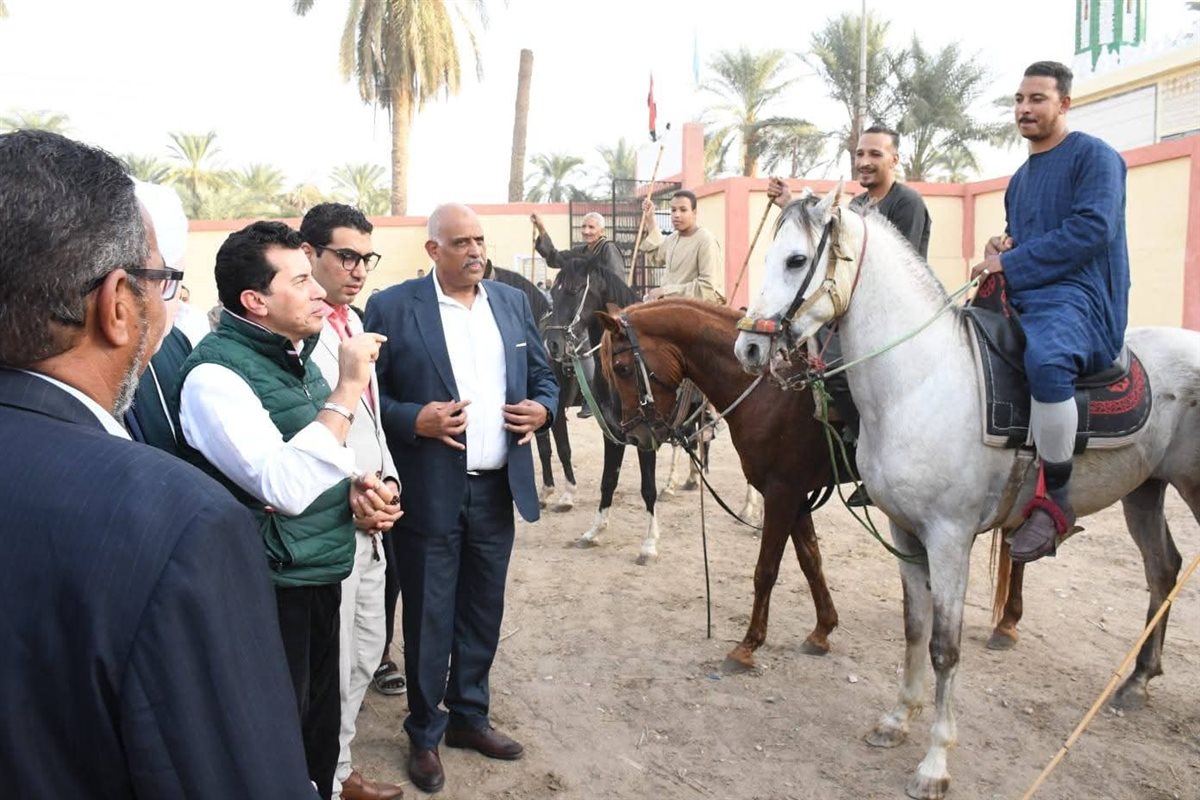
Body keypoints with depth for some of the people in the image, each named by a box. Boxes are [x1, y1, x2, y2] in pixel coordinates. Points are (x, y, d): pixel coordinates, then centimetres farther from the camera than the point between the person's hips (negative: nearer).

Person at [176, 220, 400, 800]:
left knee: (322, 728, 21)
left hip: (322, 578, 8)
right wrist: (347, 388, -27)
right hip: (271, 593, -7)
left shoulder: (297, 353, 7)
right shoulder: (215, 373, -19)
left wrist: (354, 489, -2)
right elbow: (284, 487, -30)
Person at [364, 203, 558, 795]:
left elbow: (544, 378, 15)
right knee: (429, 618, 8)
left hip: (498, 489, 5)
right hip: (430, 492, -4)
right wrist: (414, 420, -21)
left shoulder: (512, 302, 9)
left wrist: (541, 408, -6)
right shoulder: (391, 307, -6)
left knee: (483, 611, 16)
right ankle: (424, 734, 29)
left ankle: (469, 717, 36)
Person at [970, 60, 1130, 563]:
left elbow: (1092, 229, -15)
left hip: (1077, 299, -9)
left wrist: (1010, 263, -16)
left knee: (1046, 359, -41)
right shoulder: (1021, 177, 23)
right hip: (1019, 299, 9)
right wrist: (1003, 247, 5)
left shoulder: (1094, 156, -1)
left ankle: (1055, 498, -25)